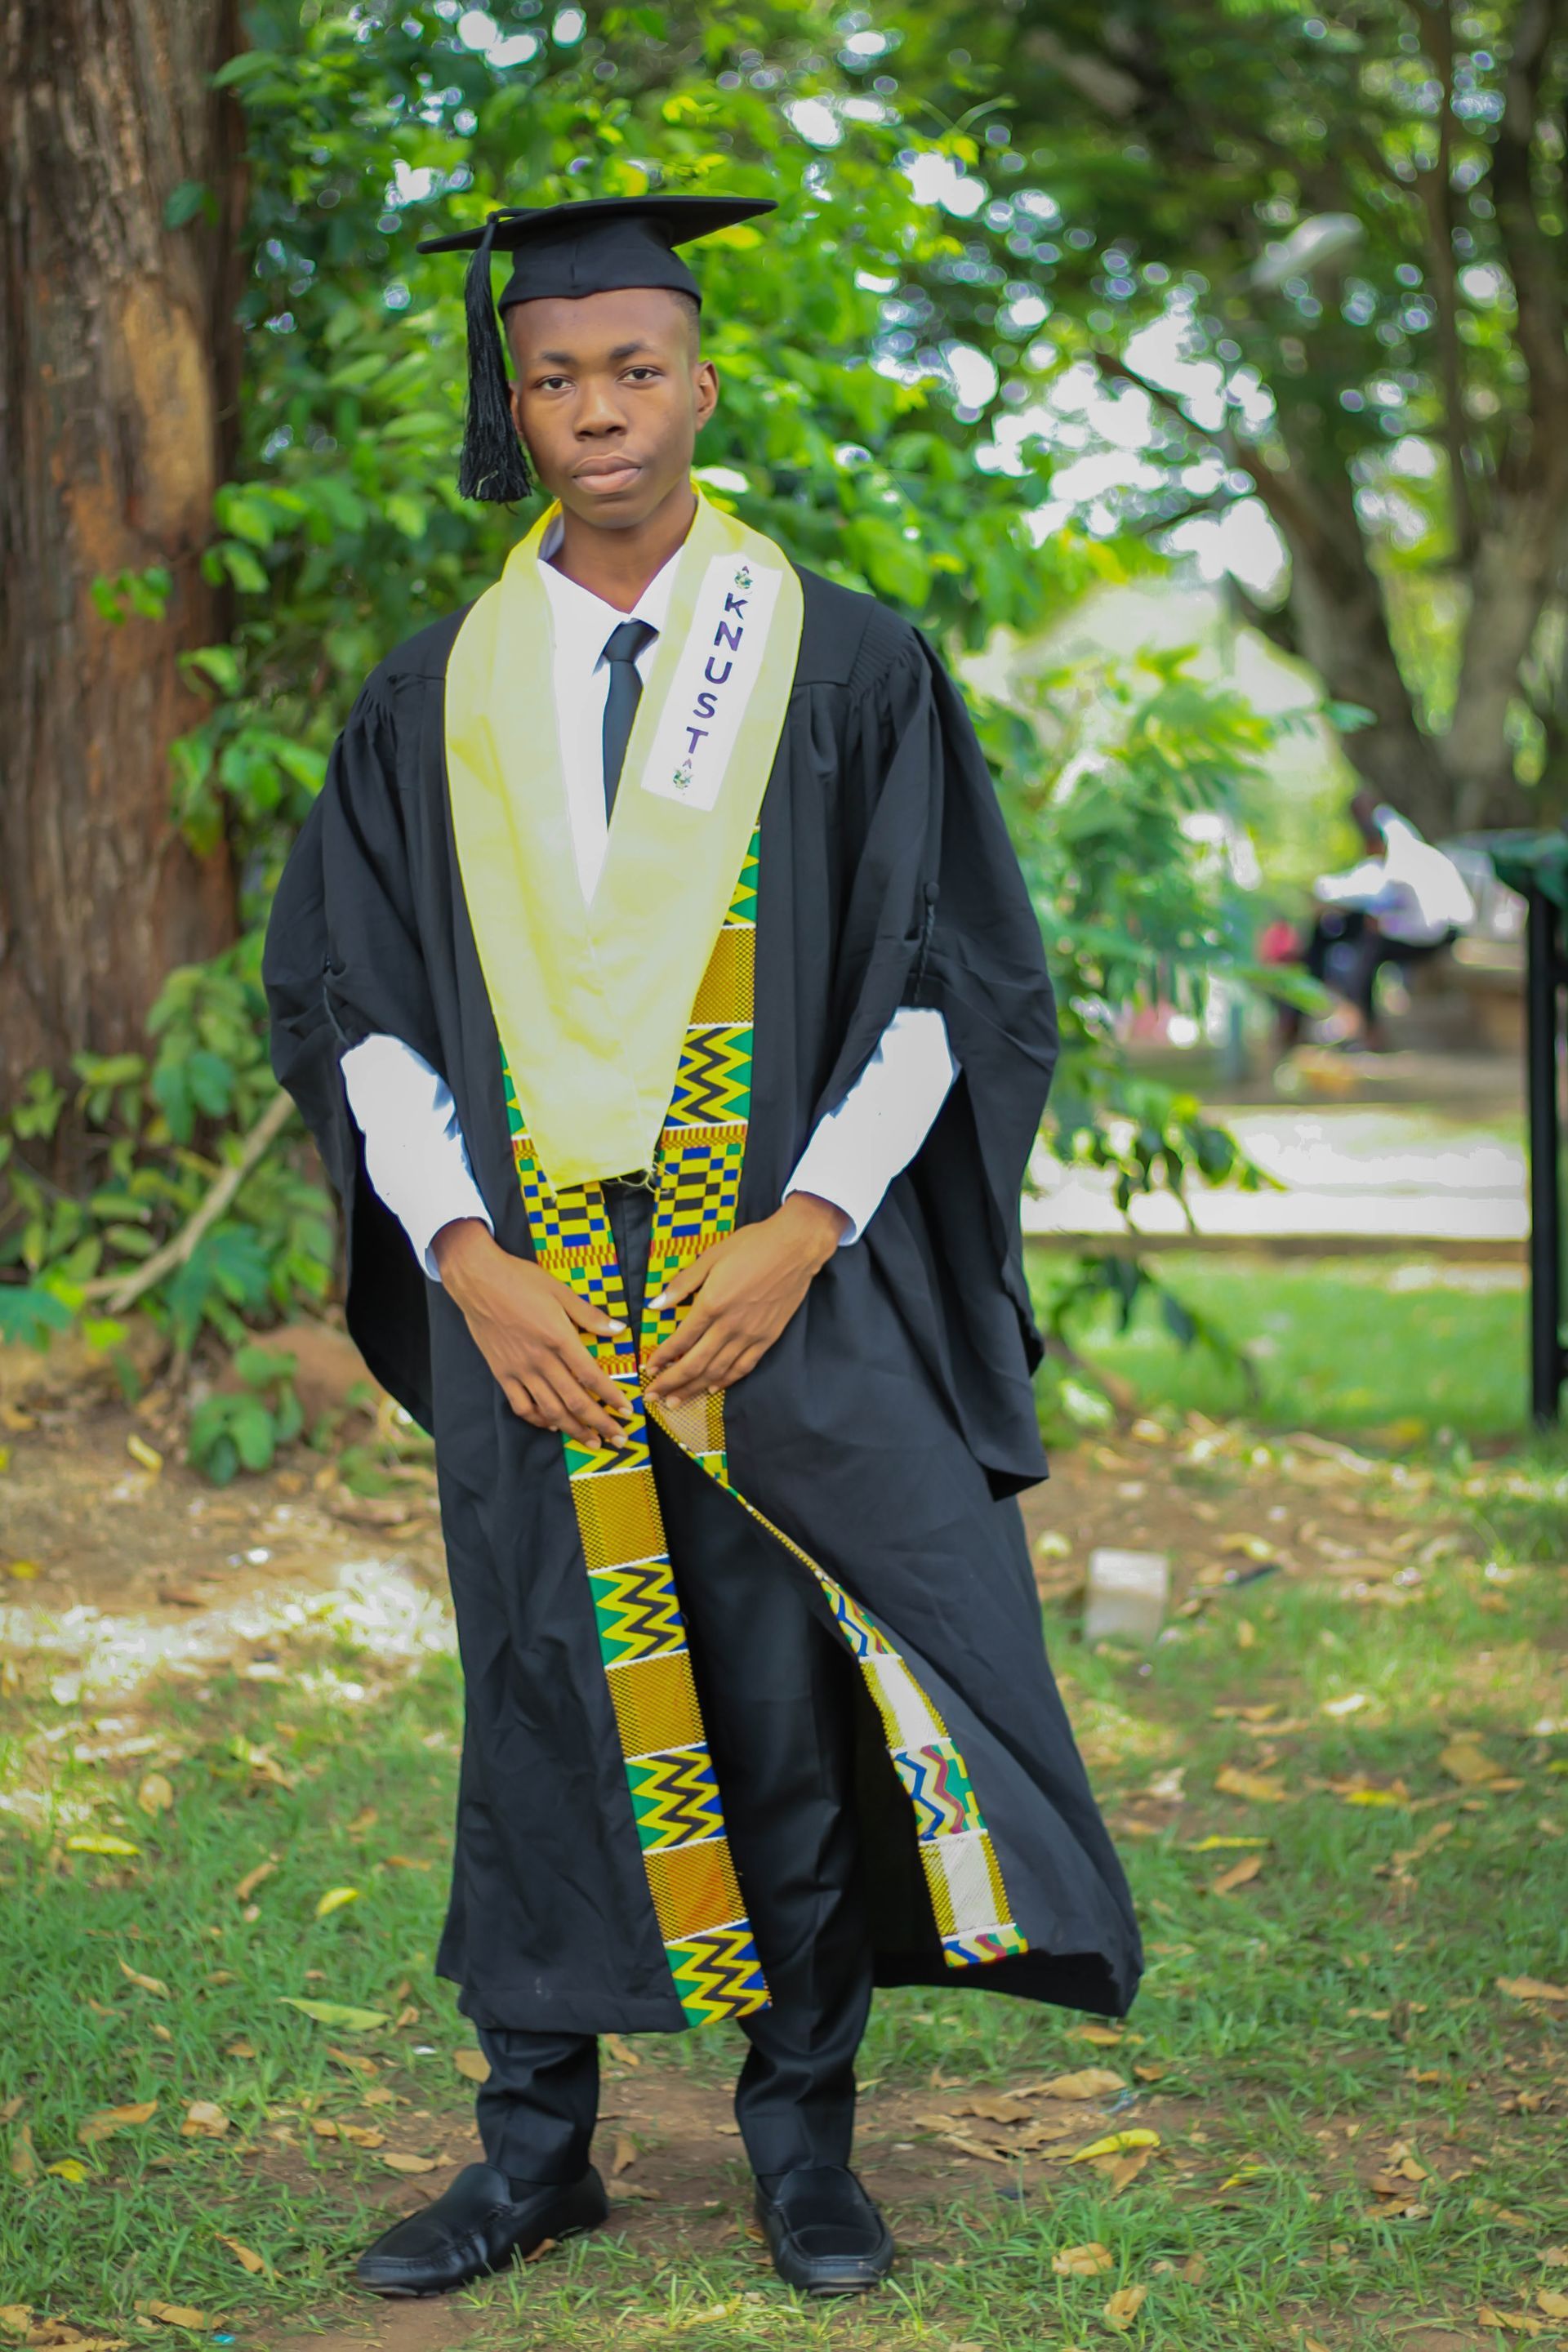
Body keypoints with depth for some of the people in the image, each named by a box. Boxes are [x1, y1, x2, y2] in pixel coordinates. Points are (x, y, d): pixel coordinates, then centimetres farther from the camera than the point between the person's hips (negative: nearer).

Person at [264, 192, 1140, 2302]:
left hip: (785, 1296, -2)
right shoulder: (437, 698, 7)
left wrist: (803, 1227, -12)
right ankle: (537, 2148, 20)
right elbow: (345, 998, 6)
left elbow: (957, 980, -1)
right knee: (545, 1706, 7)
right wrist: (462, 1255, -7)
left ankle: (804, 2144, 19)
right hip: (529, 1311, 2)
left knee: (792, 1711, 4)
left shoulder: (849, 668, 1)